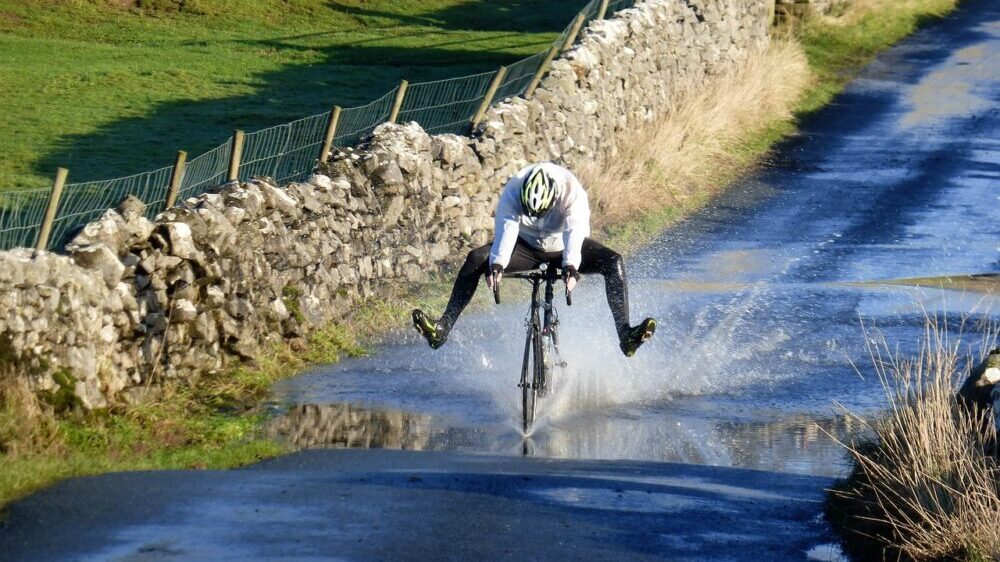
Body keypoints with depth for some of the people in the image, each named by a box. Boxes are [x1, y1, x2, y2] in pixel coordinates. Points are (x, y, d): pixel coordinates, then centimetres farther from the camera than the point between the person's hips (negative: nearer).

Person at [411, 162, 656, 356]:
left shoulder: (572, 192, -29)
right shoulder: (513, 191, -26)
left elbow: (575, 231, -42)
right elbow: (506, 229, -37)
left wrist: (571, 267, -60)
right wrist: (497, 265, -54)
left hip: (563, 248, -1)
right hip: (527, 245, 1)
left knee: (613, 262, -27)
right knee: (475, 259, -23)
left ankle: (625, 334, -32)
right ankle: (443, 328, -26)